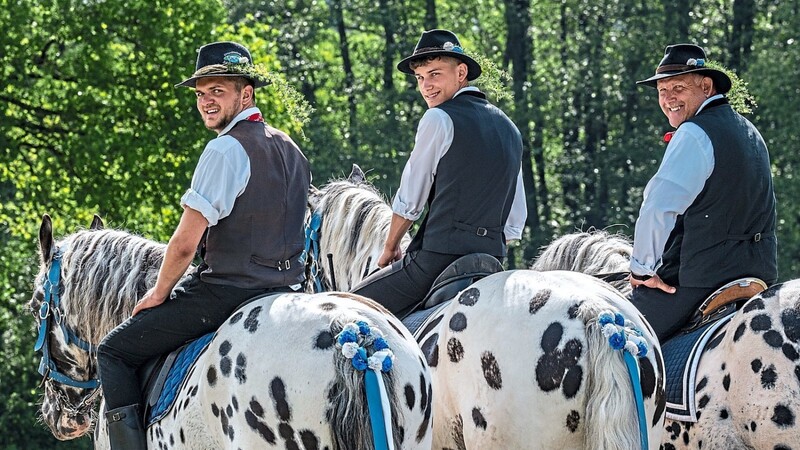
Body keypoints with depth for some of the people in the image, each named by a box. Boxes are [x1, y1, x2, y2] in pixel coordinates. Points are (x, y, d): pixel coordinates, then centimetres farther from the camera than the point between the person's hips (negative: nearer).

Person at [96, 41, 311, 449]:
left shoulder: (226, 148, -14)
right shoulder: (290, 149, 14)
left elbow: (186, 241, -16)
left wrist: (159, 294, -2)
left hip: (227, 290, -9)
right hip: (286, 289, 9)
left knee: (114, 351, 0)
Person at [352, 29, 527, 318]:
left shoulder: (440, 119, -6)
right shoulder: (509, 129, 18)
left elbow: (409, 200, -1)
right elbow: (516, 223, 19)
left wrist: (390, 248, 13)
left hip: (438, 259, -8)